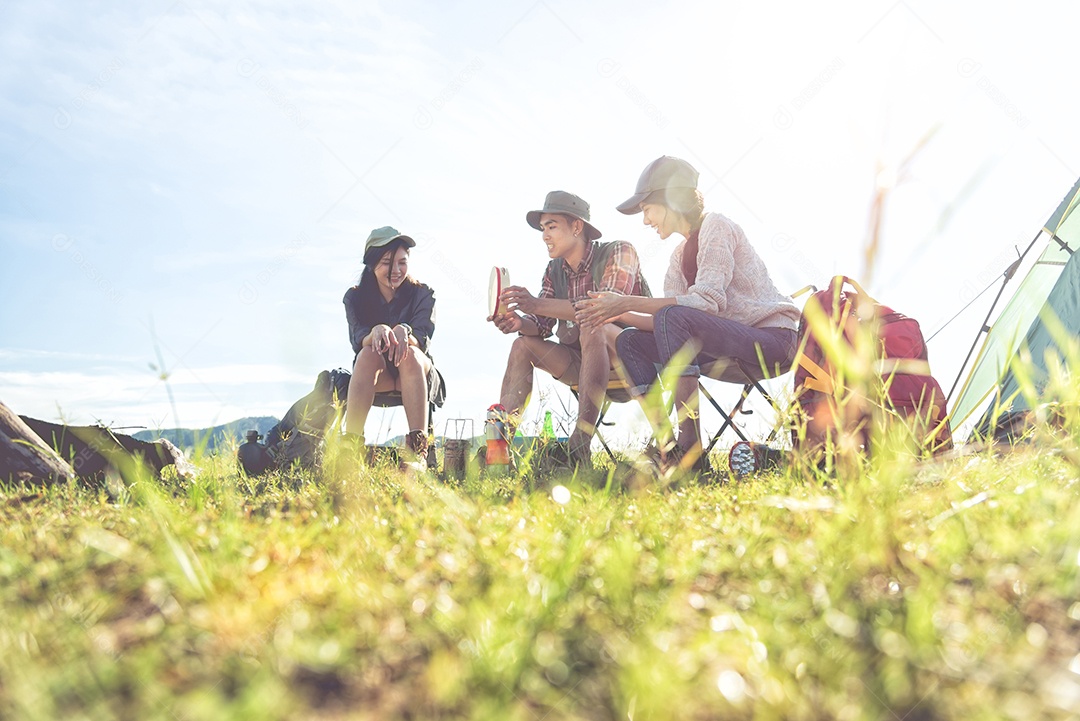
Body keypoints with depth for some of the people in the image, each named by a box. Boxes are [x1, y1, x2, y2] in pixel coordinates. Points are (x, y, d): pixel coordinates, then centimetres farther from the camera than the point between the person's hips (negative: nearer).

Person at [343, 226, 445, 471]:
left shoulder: (422, 293, -4)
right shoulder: (355, 297, -1)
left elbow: (422, 337, -19)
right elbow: (358, 339, -17)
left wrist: (403, 332, -44)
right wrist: (376, 332, -42)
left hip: (417, 371, 0)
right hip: (376, 377, 1)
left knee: (410, 354, -35)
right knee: (368, 354, -34)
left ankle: (417, 451, -47)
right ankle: (351, 445, -43)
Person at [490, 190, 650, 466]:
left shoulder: (618, 252, -12)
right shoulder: (554, 271, 8)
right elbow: (542, 325, 1)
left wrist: (538, 304, -37)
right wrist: (519, 322, -24)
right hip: (586, 365, 7)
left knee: (593, 328, -35)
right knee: (523, 345, -7)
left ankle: (580, 447, -42)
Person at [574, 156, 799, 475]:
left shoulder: (716, 227, -9)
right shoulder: (680, 254, 15)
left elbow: (708, 300, -24)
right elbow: (665, 321, 5)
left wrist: (629, 302, -24)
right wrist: (619, 314, -8)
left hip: (772, 337, -8)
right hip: (728, 343, 9)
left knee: (672, 317, -32)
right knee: (629, 342, -1)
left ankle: (691, 450, -30)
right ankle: (668, 449, -11)